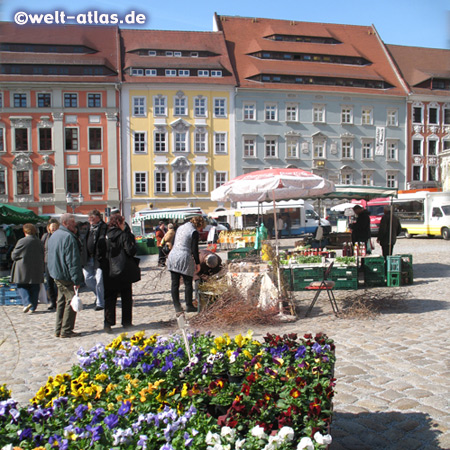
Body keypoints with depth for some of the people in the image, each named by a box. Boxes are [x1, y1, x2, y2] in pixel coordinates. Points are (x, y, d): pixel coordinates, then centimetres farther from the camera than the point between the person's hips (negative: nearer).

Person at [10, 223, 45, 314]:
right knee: (34, 288, 9)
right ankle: (33, 307, 11)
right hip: (37, 270, 4)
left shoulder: (22, 241, -12)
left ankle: (27, 303, -12)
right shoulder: (39, 242, 3)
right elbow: (42, 256, 10)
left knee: (21, 286, 7)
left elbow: (14, 256, -5)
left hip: (23, 269, -4)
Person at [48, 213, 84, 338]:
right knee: (71, 301, -2)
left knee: (61, 301, 16)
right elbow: (72, 261, -20)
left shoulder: (54, 235, 14)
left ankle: (59, 330, 21)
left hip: (56, 275, 10)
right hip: (67, 276, -10)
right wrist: (76, 280, -19)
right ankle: (66, 330, 1)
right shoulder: (68, 237, -18)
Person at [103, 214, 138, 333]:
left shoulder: (106, 235, 1)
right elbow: (131, 251, -17)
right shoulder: (124, 235, -11)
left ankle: (108, 322, 3)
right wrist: (134, 245, 1)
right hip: (124, 272, -3)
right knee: (126, 297, 11)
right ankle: (126, 322, 16)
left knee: (110, 297, 9)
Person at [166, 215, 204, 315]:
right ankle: (189, 306, 14)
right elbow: (194, 249, -9)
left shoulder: (180, 227, 15)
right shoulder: (194, 232, -7)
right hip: (184, 259, -6)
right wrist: (197, 263, 0)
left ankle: (177, 307, 10)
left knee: (175, 284, 7)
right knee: (188, 284, 7)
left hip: (172, 256, 7)